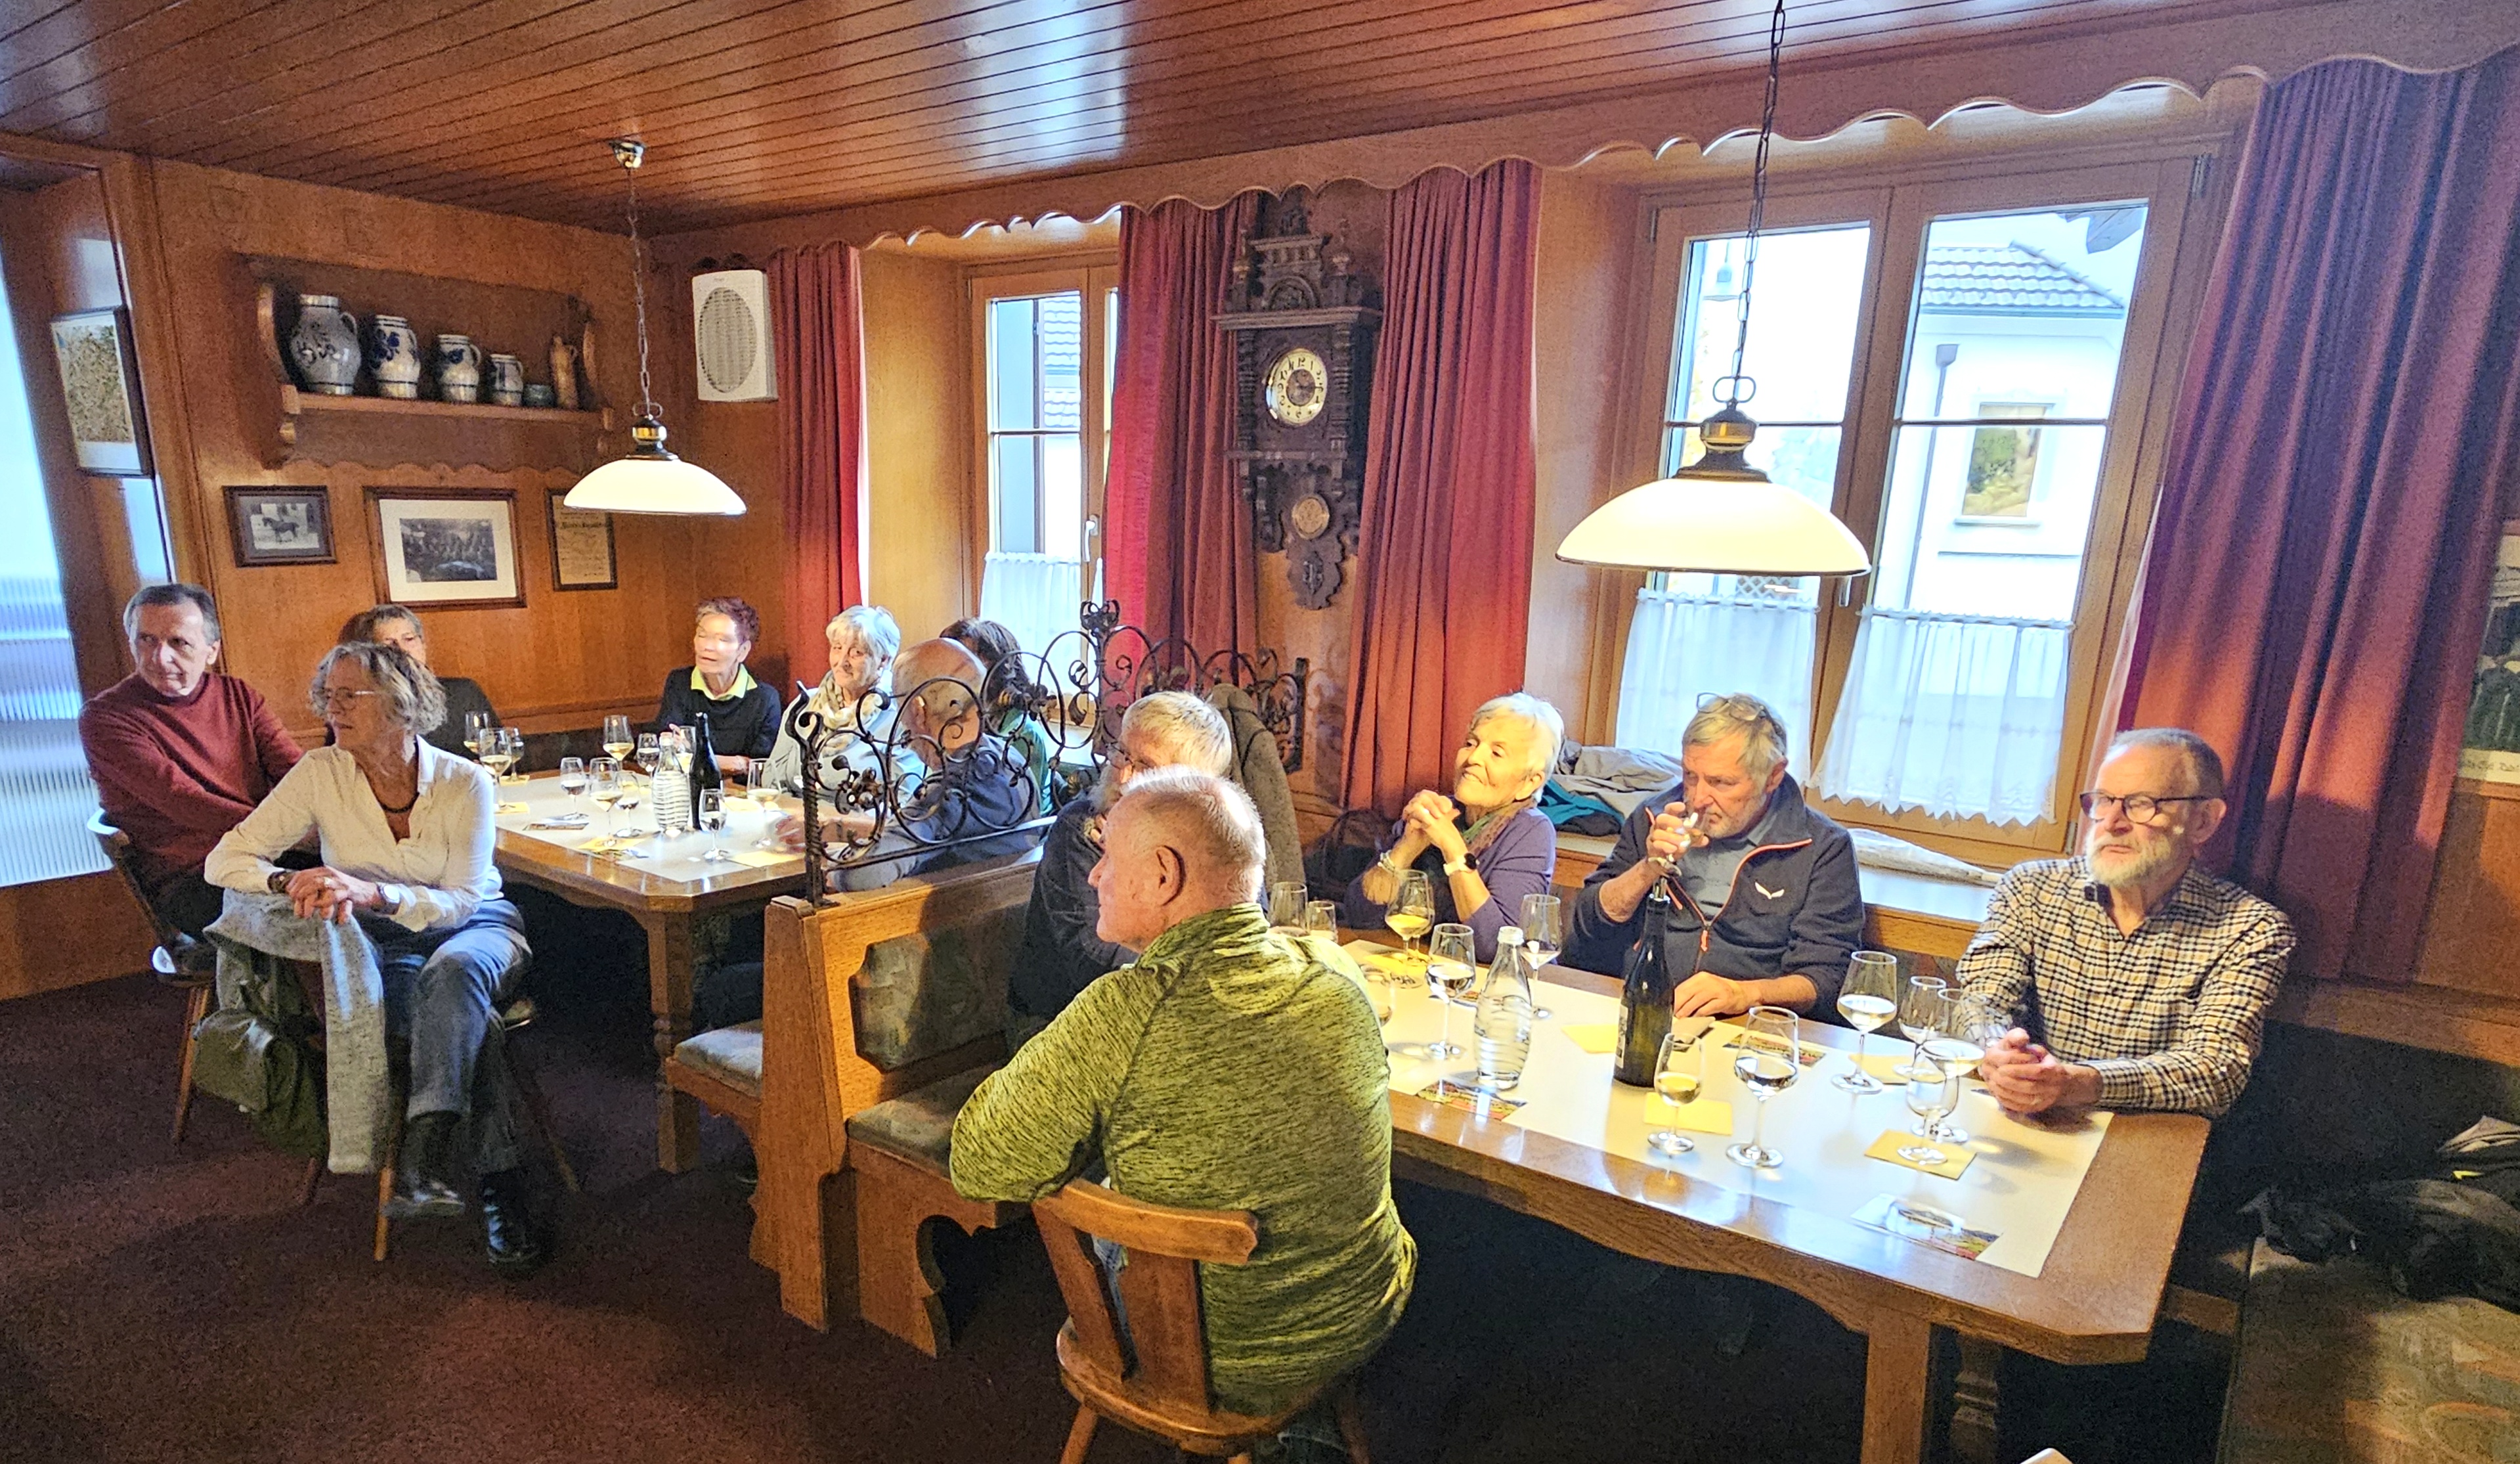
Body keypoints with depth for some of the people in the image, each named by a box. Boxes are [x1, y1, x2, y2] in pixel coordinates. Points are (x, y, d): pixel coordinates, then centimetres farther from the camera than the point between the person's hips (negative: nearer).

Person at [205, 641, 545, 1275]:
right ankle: (499, 1182, -25)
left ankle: (422, 1165, -40)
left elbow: (461, 901, -16)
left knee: (453, 972, -38)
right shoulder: (321, 774, -7)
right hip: (379, 944, 1)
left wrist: (371, 892, -35)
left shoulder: (466, 782, -12)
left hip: (476, 929, -1)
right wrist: (290, 882, -28)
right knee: (469, 1021, -32)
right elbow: (224, 860, -5)